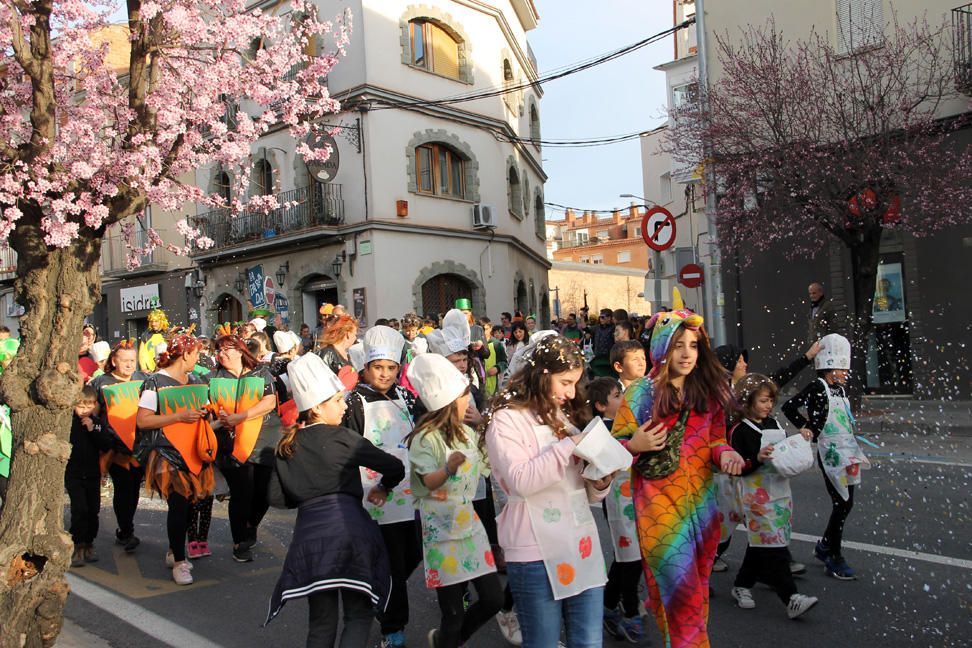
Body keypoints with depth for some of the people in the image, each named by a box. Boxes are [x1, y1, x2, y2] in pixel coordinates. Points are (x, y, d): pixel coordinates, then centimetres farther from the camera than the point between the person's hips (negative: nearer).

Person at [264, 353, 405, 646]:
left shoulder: (287, 445, 11)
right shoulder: (341, 438, -3)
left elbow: (276, 496, 12)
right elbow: (395, 468, -4)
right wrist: (382, 488, 16)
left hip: (309, 534, 5)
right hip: (350, 529, -4)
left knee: (321, 621, 18)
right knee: (359, 615, 8)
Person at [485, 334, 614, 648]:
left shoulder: (566, 414, 15)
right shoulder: (506, 419, -7)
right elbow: (520, 481, -21)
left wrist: (600, 483, -3)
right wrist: (569, 445, -19)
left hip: (582, 545, 6)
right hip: (536, 554, -6)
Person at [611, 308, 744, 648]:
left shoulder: (708, 391, 3)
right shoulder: (640, 394, -7)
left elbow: (715, 440, 11)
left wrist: (724, 453, -11)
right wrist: (634, 446, -24)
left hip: (701, 503, 4)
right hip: (660, 507, -4)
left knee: (698, 588, 17)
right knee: (680, 589, -3)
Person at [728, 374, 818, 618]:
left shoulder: (773, 423, 11)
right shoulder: (739, 431, -10)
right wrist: (757, 459, -27)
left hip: (780, 490, 7)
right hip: (756, 496, -7)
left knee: (761, 543, 12)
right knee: (772, 545, -8)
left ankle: (742, 585, 25)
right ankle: (791, 598, -8)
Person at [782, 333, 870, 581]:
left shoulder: (841, 389, 13)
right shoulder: (817, 387, -12)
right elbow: (789, 407, -16)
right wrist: (805, 427, -11)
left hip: (847, 453, 8)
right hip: (831, 455, -8)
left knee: (844, 503, 12)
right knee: (842, 503, -6)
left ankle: (824, 546, 29)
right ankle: (833, 557, 9)